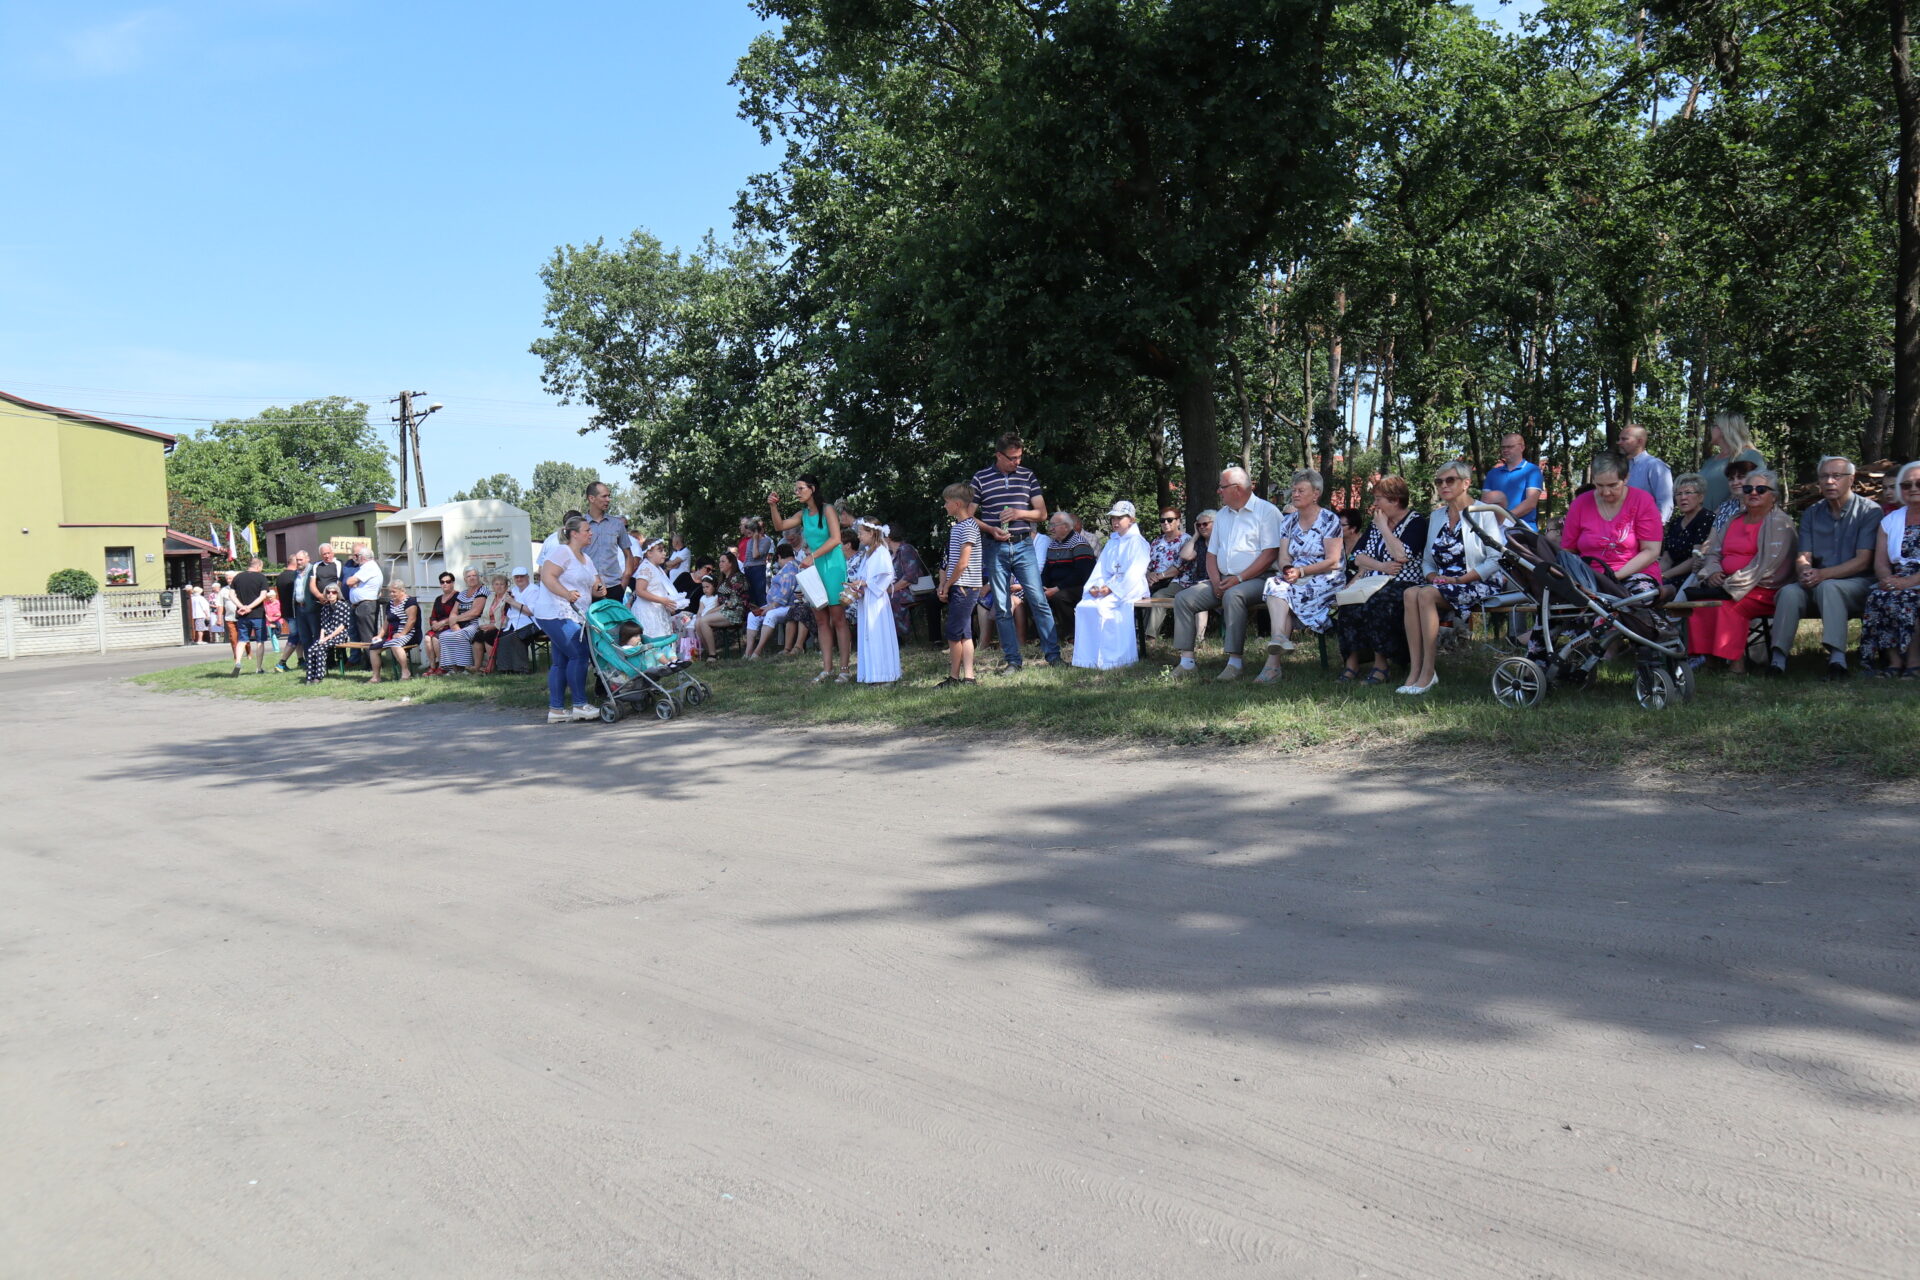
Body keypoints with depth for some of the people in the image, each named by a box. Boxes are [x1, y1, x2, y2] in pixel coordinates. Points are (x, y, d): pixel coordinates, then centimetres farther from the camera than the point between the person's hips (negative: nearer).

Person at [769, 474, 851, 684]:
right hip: (814, 568, 7)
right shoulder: (803, 514, 13)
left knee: (838, 618, -6)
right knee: (822, 620, 5)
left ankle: (844, 669, -6)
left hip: (832, 566, -7)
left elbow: (835, 539, -15)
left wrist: (812, 556, -17)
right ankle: (826, 669, 7)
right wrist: (773, 507, -2)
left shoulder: (827, 510, -7)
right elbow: (780, 525, 14)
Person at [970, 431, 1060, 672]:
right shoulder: (981, 478, 3)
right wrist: (991, 529, -13)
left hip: (1023, 546, 1)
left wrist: (1019, 513, -9)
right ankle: (1012, 659, 10)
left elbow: (1042, 514, 9)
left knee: (1039, 600, -4)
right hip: (995, 548, 0)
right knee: (1002, 607, 3)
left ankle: (1052, 654, 2)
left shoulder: (1028, 476, 8)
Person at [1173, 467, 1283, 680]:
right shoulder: (1221, 515, 20)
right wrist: (1215, 580, -2)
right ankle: (1186, 661, -12)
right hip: (1223, 581, 7)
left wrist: (1239, 578, -19)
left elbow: (1270, 554, -13)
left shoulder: (1267, 511, -3)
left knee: (1233, 595, -38)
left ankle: (1234, 663, -36)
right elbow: (1211, 553, 19)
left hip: (1255, 579, -7)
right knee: (1183, 598, -10)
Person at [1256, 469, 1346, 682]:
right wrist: (1288, 569, -17)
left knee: (1282, 593, -31)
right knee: (1275, 585, -29)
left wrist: (1301, 571, -20)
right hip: (1295, 577, 5)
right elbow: (1284, 556, 7)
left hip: (1326, 580, -5)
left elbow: (1332, 561, -10)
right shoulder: (1288, 521, 15)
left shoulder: (1330, 520, -2)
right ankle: (1279, 639, -49)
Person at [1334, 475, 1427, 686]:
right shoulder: (1374, 523, 21)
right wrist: (1382, 566, -9)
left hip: (1403, 586, -6)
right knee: (1349, 603, -26)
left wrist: (1384, 527, -7)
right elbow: (1358, 557, 10)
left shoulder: (1416, 522, 0)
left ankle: (1381, 665, -29)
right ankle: (1351, 662, -26)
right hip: (1374, 584, 6)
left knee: (1376, 604, -35)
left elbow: (1401, 555, -18)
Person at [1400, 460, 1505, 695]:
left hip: (1476, 586, -6)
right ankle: (1414, 670, -33)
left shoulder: (1482, 513, 0)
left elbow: (1496, 559, -9)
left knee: (1426, 594, -33)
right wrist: (1432, 576, -3)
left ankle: (1428, 672, -31)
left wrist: (1459, 580, -15)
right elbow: (1427, 560, 21)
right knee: (1411, 593, -28)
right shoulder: (1436, 516, 19)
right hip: (1441, 583, 6)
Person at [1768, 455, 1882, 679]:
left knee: (1827, 587, -37)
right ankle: (1778, 659, -39)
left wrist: (1823, 574, -23)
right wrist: (1805, 571, -19)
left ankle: (1837, 658, -47)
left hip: (1856, 586, -4)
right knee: (1789, 591, -28)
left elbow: (1862, 561, -10)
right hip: (1818, 584, 4)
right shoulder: (1812, 514, 14)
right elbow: (1802, 556, 6)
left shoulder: (1870, 511, 0)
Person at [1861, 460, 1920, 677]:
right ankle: (1893, 661, -25)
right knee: (1877, 596, -26)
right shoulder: (1890, 521, 18)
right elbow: (1880, 563, 10)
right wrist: (1890, 581, -13)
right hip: (1898, 580, 4)